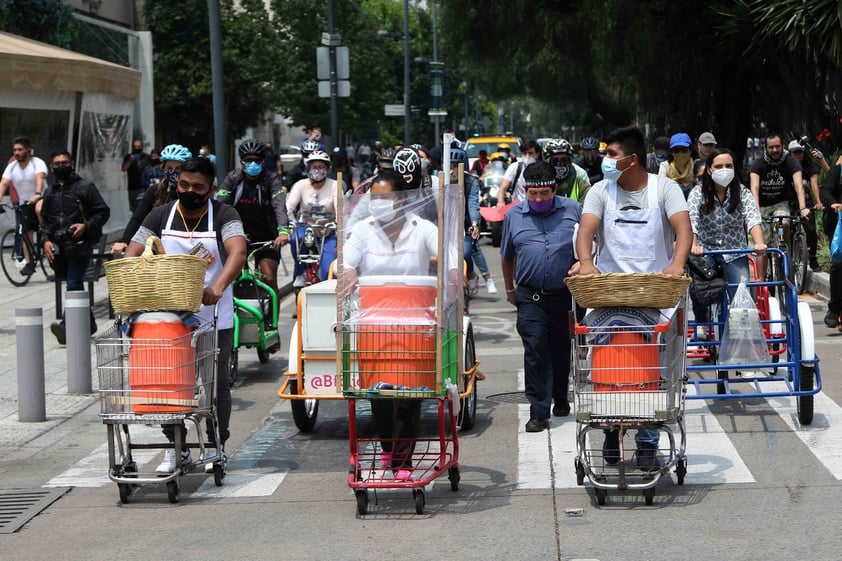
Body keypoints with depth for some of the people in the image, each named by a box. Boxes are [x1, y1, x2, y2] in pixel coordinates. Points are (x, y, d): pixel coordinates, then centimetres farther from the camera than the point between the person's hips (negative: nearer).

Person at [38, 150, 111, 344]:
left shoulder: (85, 187, 1)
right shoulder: (50, 193, 18)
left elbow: (103, 212, -1)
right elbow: (45, 219, 21)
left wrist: (86, 226, -15)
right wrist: (47, 240, 4)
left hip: (80, 245, -6)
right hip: (59, 247, 6)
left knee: (74, 284, -16)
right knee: (74, 285, 12)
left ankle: (67, 326, -26)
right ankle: (88, 323, 24)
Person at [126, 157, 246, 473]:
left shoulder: (223, 216, -6)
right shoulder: (161, 216, 3)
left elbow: (238, 252, -23)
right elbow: (132, 255, 0)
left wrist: (217, 288, -39)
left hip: (214, 319, -2)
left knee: (216, 383, 6)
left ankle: (216, 447, 18)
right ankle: (176, 448, 13)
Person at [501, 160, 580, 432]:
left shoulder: (573, 211, 2)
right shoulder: (514, 215, 7)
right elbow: (507, 257, 19)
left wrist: (583, 262, -12)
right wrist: (510, 289, 24)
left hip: (566, 294, 0)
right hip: (530, 296, 0)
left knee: (562, 350, 11)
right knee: (535, 350, -11)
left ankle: (560, 399, 33)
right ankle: (539, 412, -10)